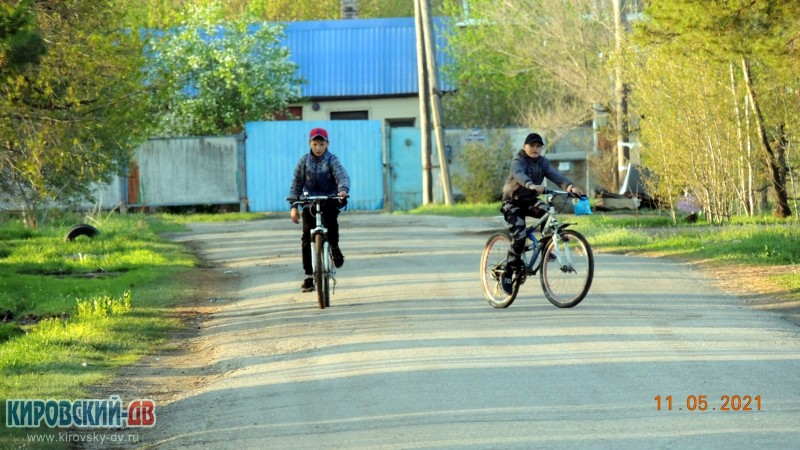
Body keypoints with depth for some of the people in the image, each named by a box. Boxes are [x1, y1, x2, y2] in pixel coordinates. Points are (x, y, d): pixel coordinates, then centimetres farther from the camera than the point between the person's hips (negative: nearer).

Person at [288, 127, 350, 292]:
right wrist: (294, 206, 0)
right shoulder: (304, 161, 2)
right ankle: (309, 276, 1)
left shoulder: (331, 160, -5)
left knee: (331, 217, -32)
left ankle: (334, 248, -2)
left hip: (329, 200, -2)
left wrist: (343, 190, -41)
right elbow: (297, 183, 7)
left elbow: (342, 176, -19)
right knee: (307, 239, -7)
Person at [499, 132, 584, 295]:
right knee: (519, 237, -18)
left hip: (530, 201, 5)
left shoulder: (542, 162, -1)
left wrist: (570, 186, -38)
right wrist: (531, 185, -62)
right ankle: (508, 274, -7)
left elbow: (555, 175, -17)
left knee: (547, 211, -28)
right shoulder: (518, 160, -17)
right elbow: (519, 174, -40)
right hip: (513, 202, -5)